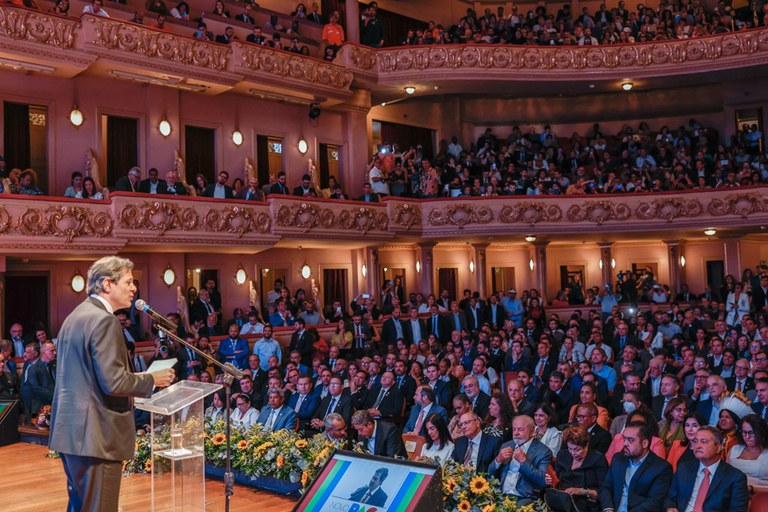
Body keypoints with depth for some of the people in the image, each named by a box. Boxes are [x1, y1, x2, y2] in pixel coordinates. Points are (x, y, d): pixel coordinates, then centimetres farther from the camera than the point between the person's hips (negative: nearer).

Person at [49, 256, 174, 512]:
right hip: (96, 436, -10)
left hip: (70, 430, 10)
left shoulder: (75, 316, 14)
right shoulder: (103, 320, -17)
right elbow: (113, 382, -23)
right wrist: (152, 379, -7)